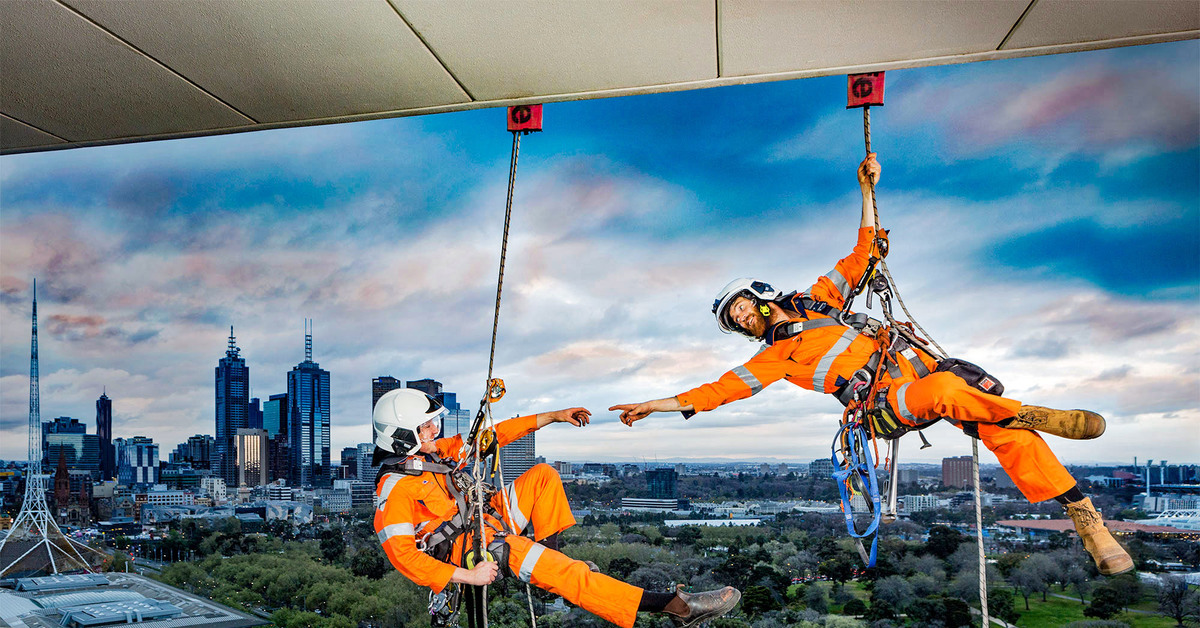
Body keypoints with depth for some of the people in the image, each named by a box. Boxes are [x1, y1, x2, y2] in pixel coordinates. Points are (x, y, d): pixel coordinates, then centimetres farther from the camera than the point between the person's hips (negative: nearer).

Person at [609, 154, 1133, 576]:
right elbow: (723, 387, 8)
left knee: (1006, 431, -17)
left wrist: (867, 191, 20)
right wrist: (660, 403, 4)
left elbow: (865, 252, 26)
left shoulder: (818, 298, 24)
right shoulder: (777, 354, 15)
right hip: (886, 399, -4)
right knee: (947, 390, -39)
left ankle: (1084, 515, -13)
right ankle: (1031, 414, -19)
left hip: (914, 363, 4)